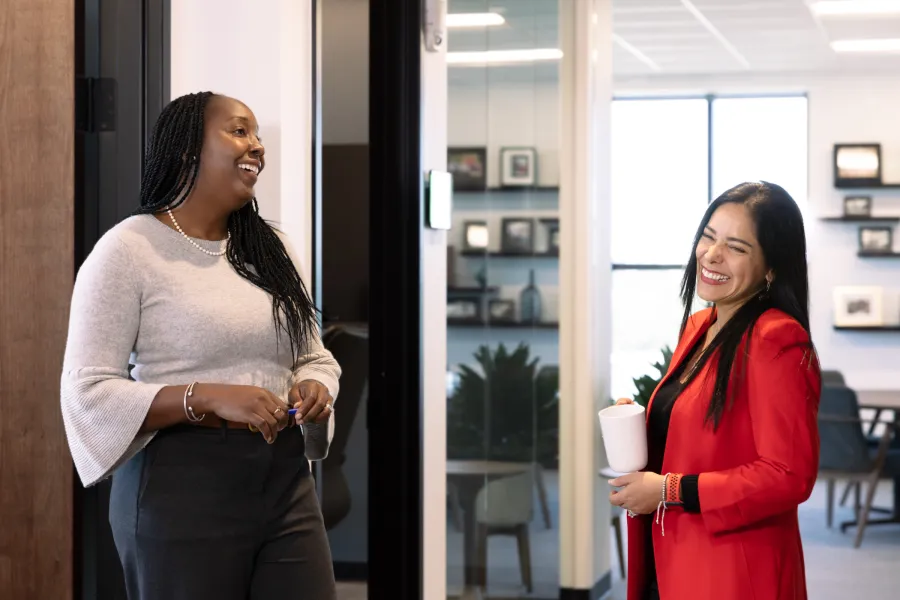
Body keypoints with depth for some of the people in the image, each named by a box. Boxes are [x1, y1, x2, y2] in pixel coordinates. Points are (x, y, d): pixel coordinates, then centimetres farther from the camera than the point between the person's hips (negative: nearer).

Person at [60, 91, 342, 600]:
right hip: (182, 486, -5)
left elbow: (315, 356, 20)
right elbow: (88, 390, -12)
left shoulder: (272, 248, 13)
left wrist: (315, 387, -4)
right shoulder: (128, 251, -6)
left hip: (286, 482, 5)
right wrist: (209, 398, -22)